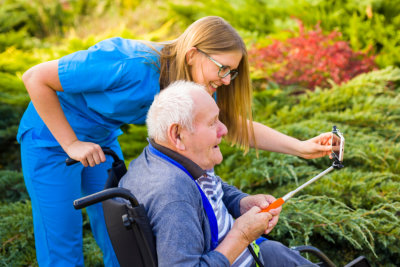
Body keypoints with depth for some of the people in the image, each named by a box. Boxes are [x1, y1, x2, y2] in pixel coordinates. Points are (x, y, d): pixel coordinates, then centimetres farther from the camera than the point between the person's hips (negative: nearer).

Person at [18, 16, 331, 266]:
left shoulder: (195, 86, -14)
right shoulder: (131, 66, -37)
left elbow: (239, 124, -4)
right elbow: (35, 77, -29)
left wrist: (301, 147, -14)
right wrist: (71, 143, -25)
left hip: (101, 140, 7)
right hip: (53, 138, -6)